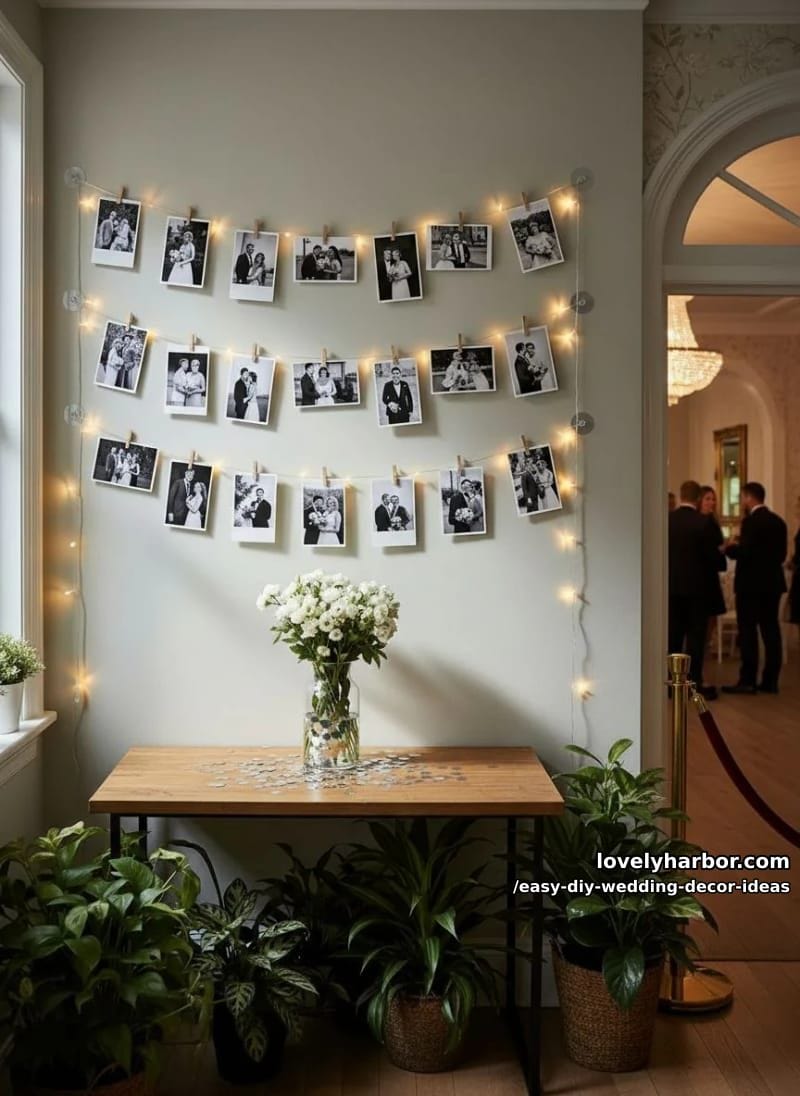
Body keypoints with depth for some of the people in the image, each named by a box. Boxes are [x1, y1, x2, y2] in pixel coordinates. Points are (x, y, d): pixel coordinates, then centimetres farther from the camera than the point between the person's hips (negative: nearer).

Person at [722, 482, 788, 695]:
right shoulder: (778, 521, 10)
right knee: (771, 631, 8)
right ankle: (770, 680, 10)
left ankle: (748, 680, -3)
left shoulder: (751, 521, -14)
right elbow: (781, 554, 12)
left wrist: (730, 548, -2)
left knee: (748, 632, -4)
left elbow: (744, 553, -20)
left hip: (751, 583, -8)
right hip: (772, 582, 8)